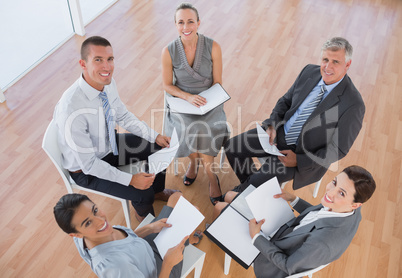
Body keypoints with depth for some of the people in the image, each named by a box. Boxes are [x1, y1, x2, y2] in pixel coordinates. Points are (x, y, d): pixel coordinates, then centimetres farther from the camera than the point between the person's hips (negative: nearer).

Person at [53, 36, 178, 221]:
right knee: (143, 193, -16)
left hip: (109, 143, 7)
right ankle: (144, 214, 23)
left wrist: (155, 136, -5)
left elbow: (123, 116, 2)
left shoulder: (107, 82, -15)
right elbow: (88, 163, -29)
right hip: (85, 170, -7)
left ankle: (157, 191, 34)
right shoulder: (71, 110, -38)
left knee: (161, 148, 7)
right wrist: (130, 179, -26)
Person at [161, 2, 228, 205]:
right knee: (189, 131, -25)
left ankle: (194, 161, 8)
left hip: (209, 101, 0)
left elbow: (217, 82, -3)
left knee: (200, 131, -26)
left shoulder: (213, 47, -11)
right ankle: (211, 176, 3)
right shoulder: (168, 52, -11)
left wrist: (205, 102, -16)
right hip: (182, 101, 0)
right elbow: (167, 86, -3)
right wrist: (188, 97, -19)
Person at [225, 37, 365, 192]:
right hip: (280, 132, 6)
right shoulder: (310, 72, -6)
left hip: (304, 153, -5)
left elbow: (338, 150, -16)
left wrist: (298, 160, -20)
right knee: (232, 147, -1)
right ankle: (247, 186, 24)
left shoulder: (353, 105, -23)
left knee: (258, 181, -17)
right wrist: (272, 125, -10)